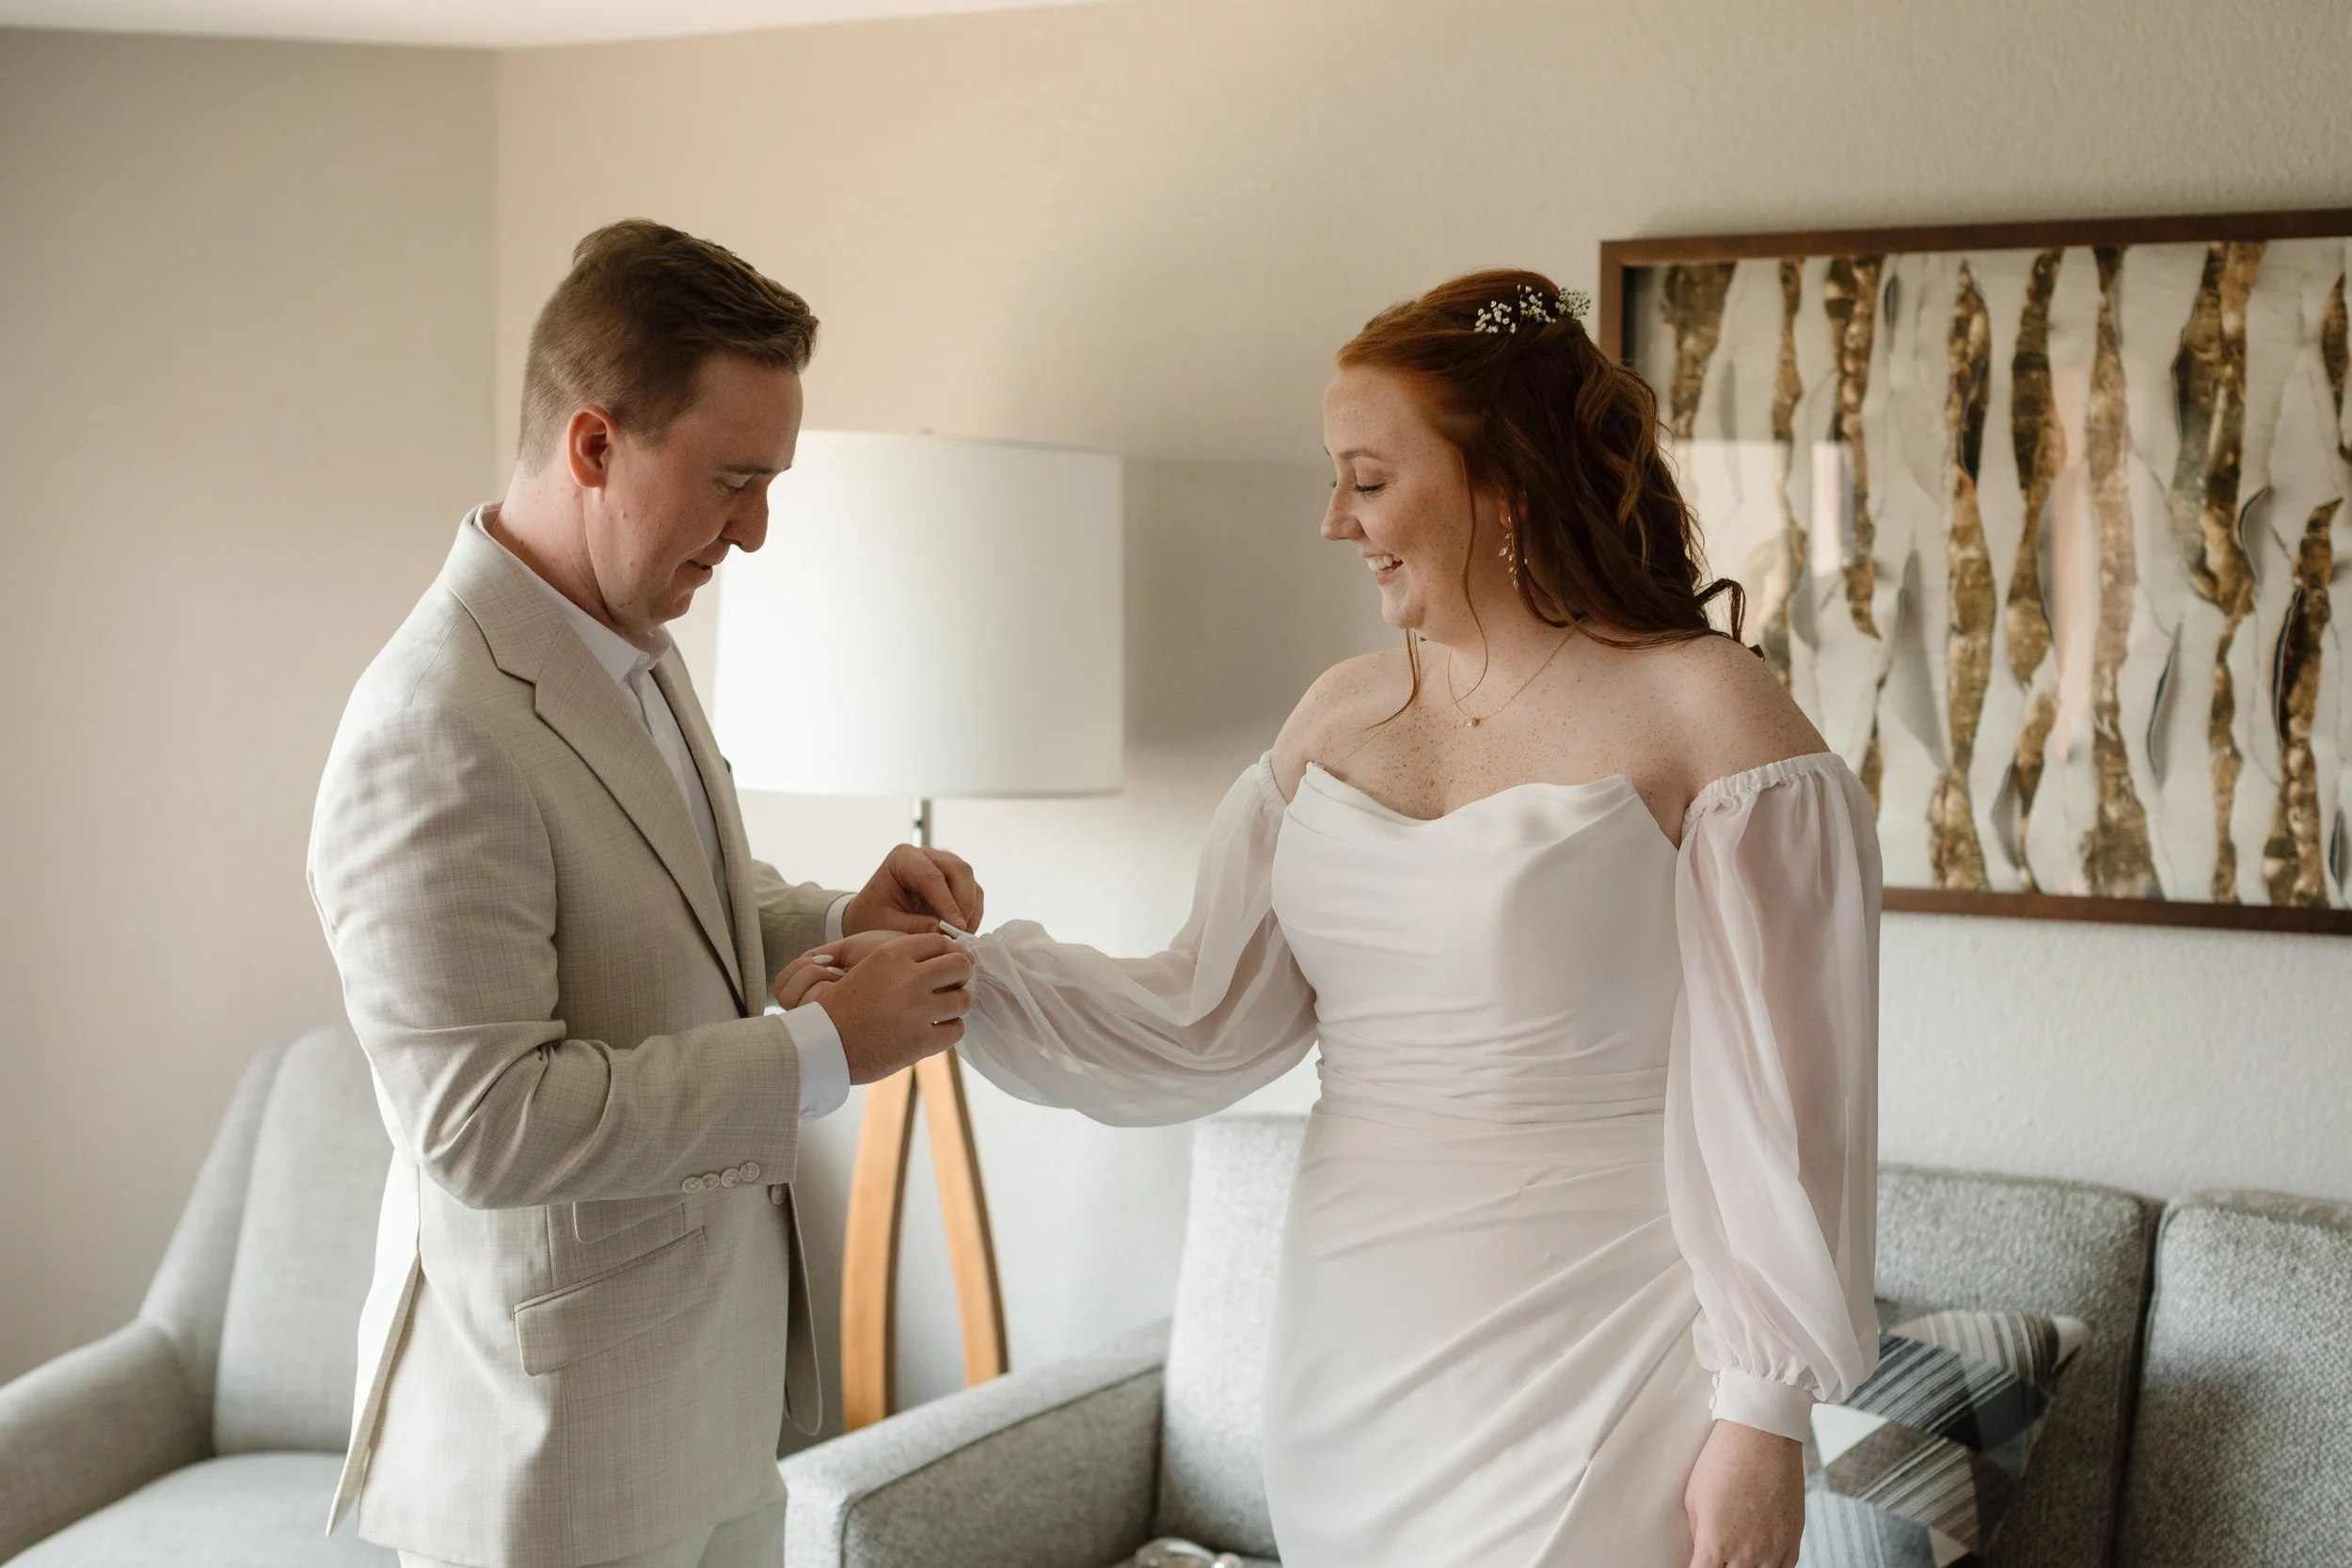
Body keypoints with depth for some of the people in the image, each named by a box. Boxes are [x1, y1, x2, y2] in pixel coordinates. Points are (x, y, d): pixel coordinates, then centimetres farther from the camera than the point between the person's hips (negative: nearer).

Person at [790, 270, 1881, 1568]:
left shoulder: (1705, 718, -9)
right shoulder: (1340, 716, 9)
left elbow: (1773, 1103, -11)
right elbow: (1200, 1019, 9)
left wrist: (1763, 1417, -11)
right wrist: (957, 983, -1)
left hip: (1586, 1389, -5)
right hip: (1354, 1364, 5)